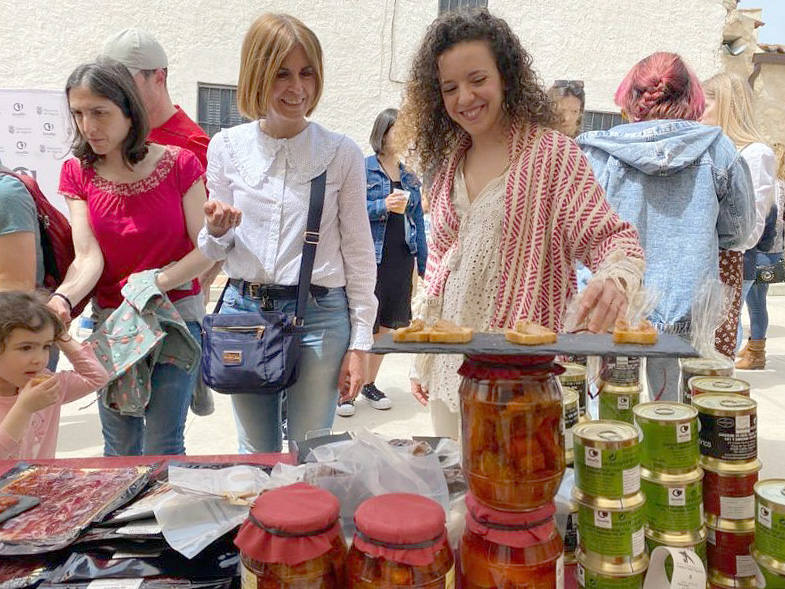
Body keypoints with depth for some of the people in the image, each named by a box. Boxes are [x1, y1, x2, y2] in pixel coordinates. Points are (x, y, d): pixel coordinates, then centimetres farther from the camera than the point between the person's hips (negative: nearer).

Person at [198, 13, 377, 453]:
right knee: (256, 455, 17)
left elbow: (358, 252, 0)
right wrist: (217, 230, -15)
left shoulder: (342, 153, -5)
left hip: (319, 315, -2)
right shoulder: (227, 147, 1)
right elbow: (214, 250, 10)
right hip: (243, 309, 3)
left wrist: (360, 343, -1)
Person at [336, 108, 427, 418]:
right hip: (370, 257, -5)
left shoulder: (409, 174, 12)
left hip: (401, 259, 6)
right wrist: (383, 206, -20)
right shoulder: (363, 168, -4)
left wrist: (423, 263, 13)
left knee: (386, 324, 12)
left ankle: (369, 383, 26)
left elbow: (418, 219, 14)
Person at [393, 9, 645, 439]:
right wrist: (422, 362, 14)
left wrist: (614, 277, -34)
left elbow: (608, 236, -10)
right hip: (449, 366, 6)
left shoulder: (551, 154, -7)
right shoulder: (449, 162, 9)